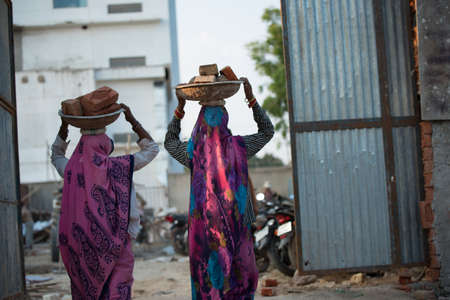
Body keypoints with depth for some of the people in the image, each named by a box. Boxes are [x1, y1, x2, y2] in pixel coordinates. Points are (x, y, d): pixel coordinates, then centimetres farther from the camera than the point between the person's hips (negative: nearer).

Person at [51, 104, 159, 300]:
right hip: (113, 245, -3)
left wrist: (64, 125, 23)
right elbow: (151, 149, 5)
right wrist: (132, 121, 8)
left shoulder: (71, 169, 1)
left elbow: (56, 155, 27)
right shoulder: (116, 167, -8)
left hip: (81, 245, 3)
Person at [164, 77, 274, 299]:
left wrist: (180, 108, 18)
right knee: (239, 280, 10)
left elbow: (169, 142, 21)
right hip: (235, 223, 0)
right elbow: (267, 131, 15)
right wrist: (251, 98, 14)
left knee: (207, 282, 6)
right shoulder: (239, 147, -4)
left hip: (202, 223, 0)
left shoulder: (192, 151, -3)